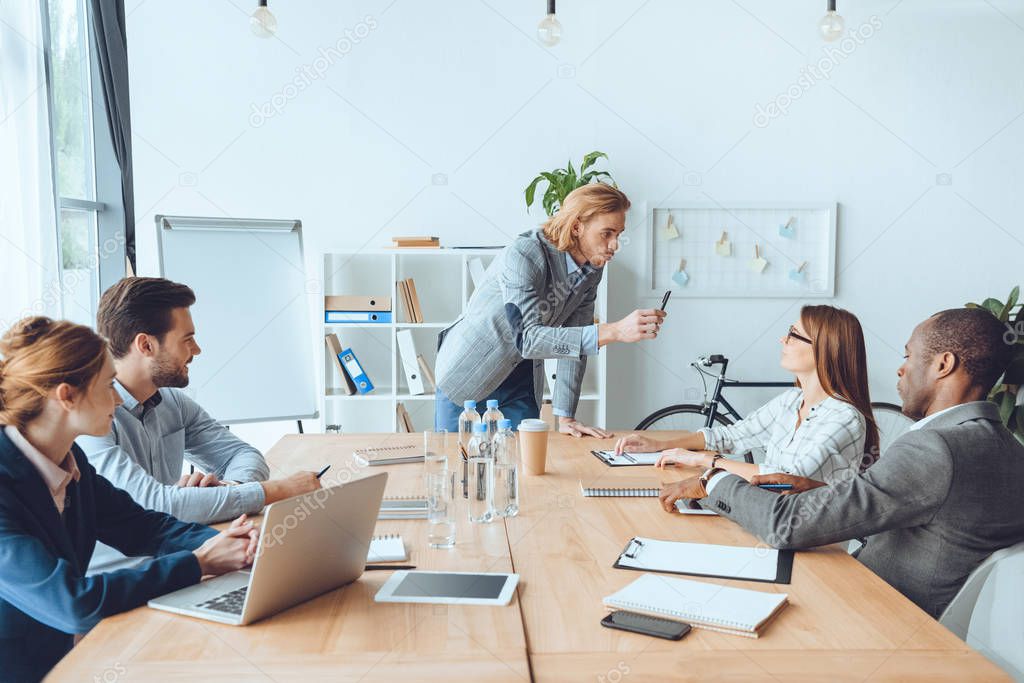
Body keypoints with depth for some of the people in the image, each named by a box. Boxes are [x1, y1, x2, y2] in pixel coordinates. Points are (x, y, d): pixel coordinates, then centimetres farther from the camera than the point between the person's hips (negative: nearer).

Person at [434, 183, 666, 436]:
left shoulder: (592, 269, -7)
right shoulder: (523, 256, -29)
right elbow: (528, 338, -38)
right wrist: (614, 331, -45)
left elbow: (575, 342, -5)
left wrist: (565, 417, -10)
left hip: (522, 384, 5)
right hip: (468, 376, -5)